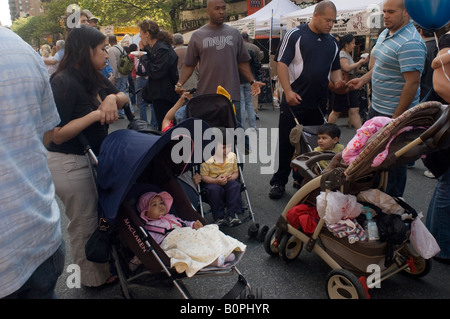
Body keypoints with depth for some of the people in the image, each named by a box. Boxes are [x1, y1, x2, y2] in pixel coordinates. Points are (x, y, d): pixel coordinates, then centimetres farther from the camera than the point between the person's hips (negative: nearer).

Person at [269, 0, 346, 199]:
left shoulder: (332, 42, 13)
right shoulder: (295, 35, -4)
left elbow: (335, 68, 21)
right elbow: (282, 63, -10)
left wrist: (338, 81, -2)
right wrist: (288, 91, -20)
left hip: (318, 103, 6)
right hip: (293, 100, -5)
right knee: (286, 144, 0)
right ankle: (279, 182, 12)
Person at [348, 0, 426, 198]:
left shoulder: (410, 43, -23)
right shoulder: (385, 34, 8)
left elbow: (412, 82, -26)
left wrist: (397, 118, -25)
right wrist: (363, 79, 6)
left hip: (395, 114, -10)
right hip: (377, 108, 10)